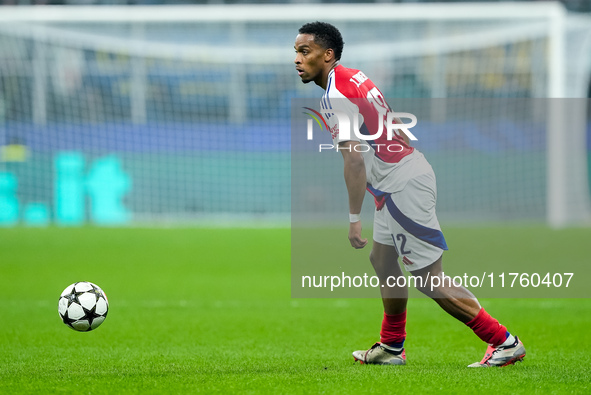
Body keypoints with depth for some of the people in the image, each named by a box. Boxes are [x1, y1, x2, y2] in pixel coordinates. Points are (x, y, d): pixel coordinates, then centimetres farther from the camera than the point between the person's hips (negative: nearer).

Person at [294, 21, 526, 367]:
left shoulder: (336, 98, -18)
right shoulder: (354, 76, 12)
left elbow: (354, 160, -23)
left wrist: (354, 217, -20)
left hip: (403, 187, -10)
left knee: (430, 279, -7)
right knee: (383, 259, 19)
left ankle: (505, 343, -4)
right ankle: (392, 347, 29)